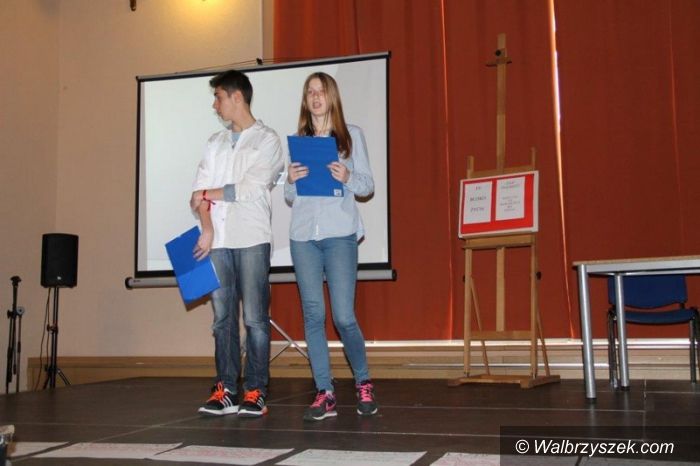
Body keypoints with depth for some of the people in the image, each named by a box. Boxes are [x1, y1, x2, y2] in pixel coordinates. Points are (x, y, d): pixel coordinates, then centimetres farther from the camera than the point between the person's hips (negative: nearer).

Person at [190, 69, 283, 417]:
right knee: (222, 318, 4)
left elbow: (251, 189, -9)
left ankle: (255, 393, 0)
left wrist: (209, 194, 2)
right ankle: (226, 391, 8)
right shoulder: (215, 143, 20)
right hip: (217, 241, 5)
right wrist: (207, 228, -7)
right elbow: (200, 193, 10)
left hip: (251, 239, -5)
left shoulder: (267, 140, 3)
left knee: (255, 318, -5)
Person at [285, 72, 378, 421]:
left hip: (340, 234, -3)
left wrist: (348, 177, -13)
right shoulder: (297, 140, 15)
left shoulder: (352, 135, 10)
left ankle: (363, 383, 16)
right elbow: (290, 198, 17)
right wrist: (291, 181, -5)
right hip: (303, 235, 3)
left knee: (344, 316, -7)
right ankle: (324, 393, 7)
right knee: (313, 314, 0)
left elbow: (368, 185, 7)